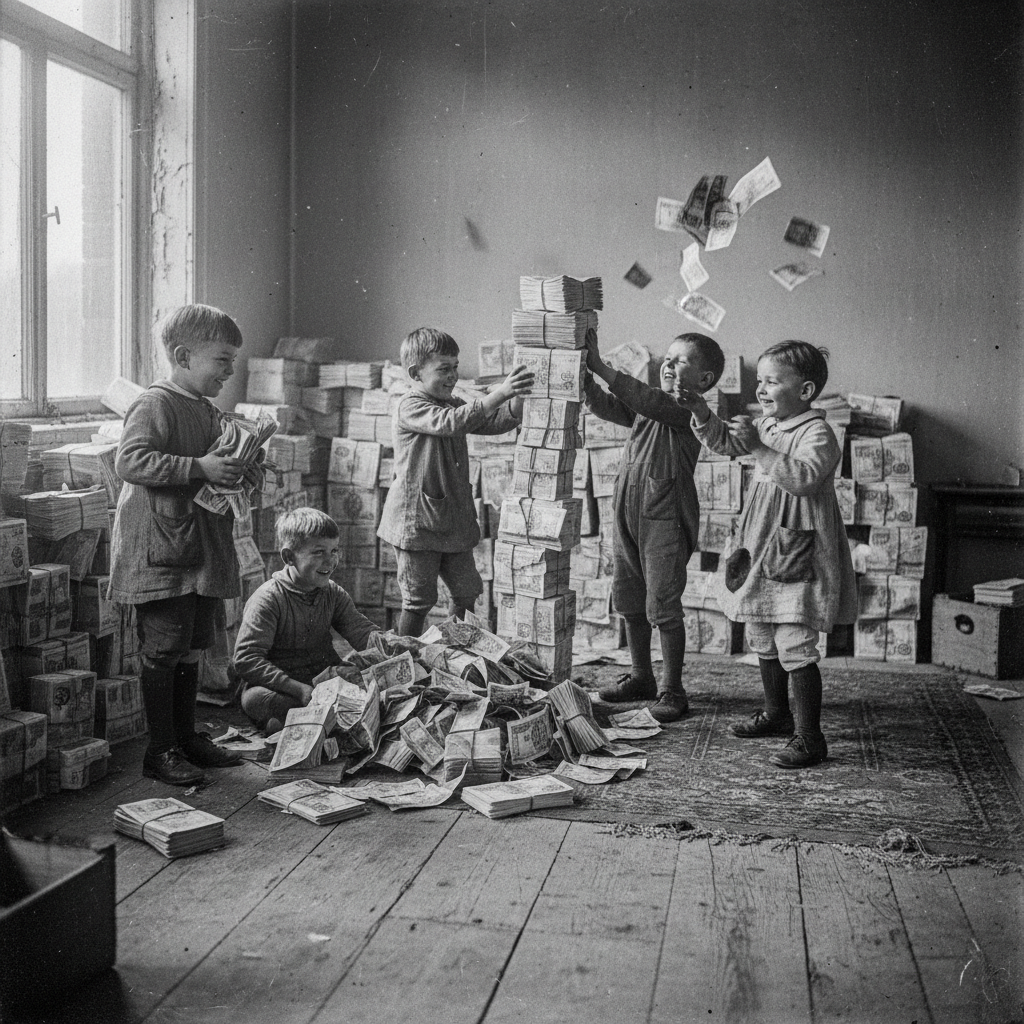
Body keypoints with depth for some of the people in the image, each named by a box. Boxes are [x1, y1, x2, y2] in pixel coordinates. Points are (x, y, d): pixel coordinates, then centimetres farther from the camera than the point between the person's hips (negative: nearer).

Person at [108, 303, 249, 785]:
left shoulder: (208, 410, 15)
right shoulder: (155, 405, -13)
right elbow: (130, 461, -25)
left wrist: (234, 470, 9)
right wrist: (200, 468, -27)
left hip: (201, 546, 9)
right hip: (160, 551, -9)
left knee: (192, 646, 15)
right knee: (164, 649, -2)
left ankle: (187, 737, 27)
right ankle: (161, 750, 8)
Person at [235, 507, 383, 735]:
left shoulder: (334, 594, 6)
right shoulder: (268, 599, -13)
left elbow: (362, 630, 3)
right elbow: (246, 659, -19)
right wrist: (300, 690, -27)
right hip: (282, 688, -5)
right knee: (255, 698, -36)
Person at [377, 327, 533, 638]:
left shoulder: (454, 405, 12)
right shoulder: (410, 407, -14)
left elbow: (494, 422, 5)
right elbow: (449, 423, -31)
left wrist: (518, 398, -16)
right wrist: (499, 393, -38)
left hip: (455, 518, 8)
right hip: (416, 521, -8)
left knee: (468, 593, 11)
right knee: (418, 601, 1)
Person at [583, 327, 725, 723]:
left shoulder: (689, 410, -9)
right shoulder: (645, 407, 13)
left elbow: (650, 402, -25)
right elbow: (605, 406, 0)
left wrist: (601, 367, -31)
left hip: (666, 518, -8)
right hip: (627, 512, 8)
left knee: (663, 606, -3)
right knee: (629, 600, 15)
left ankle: (672, 688, 9)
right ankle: (641, 677, 30)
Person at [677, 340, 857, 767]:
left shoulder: (817, 433, -14)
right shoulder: (765, 426, 11)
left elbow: (805, 476, -29)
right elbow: (723, 441, 21)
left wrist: (759, 447, -30)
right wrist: (702, 414, 4)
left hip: (799, 554, -9)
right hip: (762, 548, 9)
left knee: (794, 645, -10)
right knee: (761, 638, 19)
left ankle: (809, 737, -4)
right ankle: (776, 714, 35)